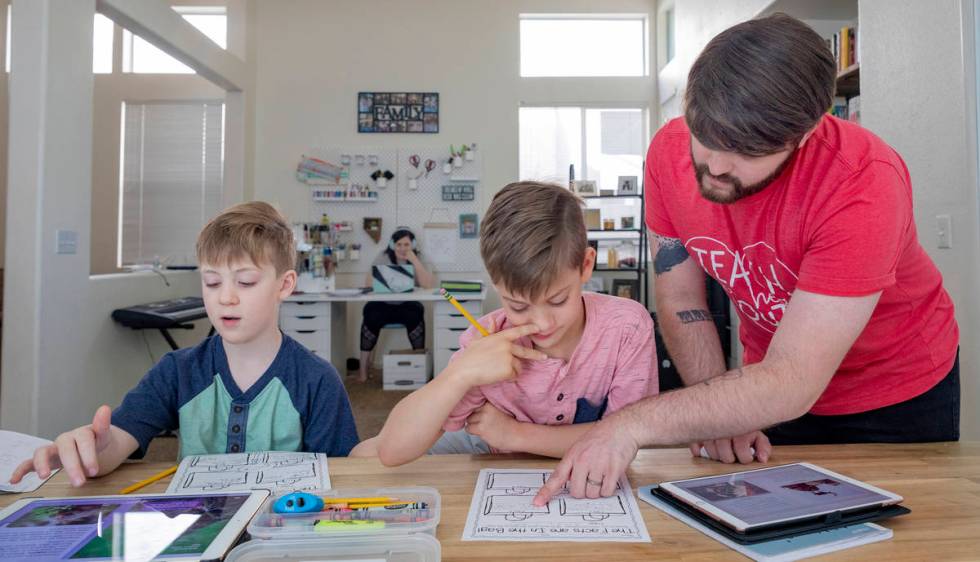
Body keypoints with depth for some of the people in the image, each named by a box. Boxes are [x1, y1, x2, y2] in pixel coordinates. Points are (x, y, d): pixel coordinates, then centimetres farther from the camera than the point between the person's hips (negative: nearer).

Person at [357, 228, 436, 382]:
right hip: (383, 305, 0)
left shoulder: (418, 260, 2)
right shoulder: (383, 258, 2)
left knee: (416, 315, -32)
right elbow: (369, 283, -6)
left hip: (407, 305, 0)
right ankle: (363, 368, -16)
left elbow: (429, 285, -15)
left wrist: (414, 261, -18)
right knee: (371, 316, -30)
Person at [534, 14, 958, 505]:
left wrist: (632, 426, -42)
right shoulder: (671, 150, -21)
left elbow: (792, 382, -37)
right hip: (773, 383, 3)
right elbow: (679, 299, -11)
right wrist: (719, 415, -21)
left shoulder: (863, 183, -35)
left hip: (898, 395, -2)